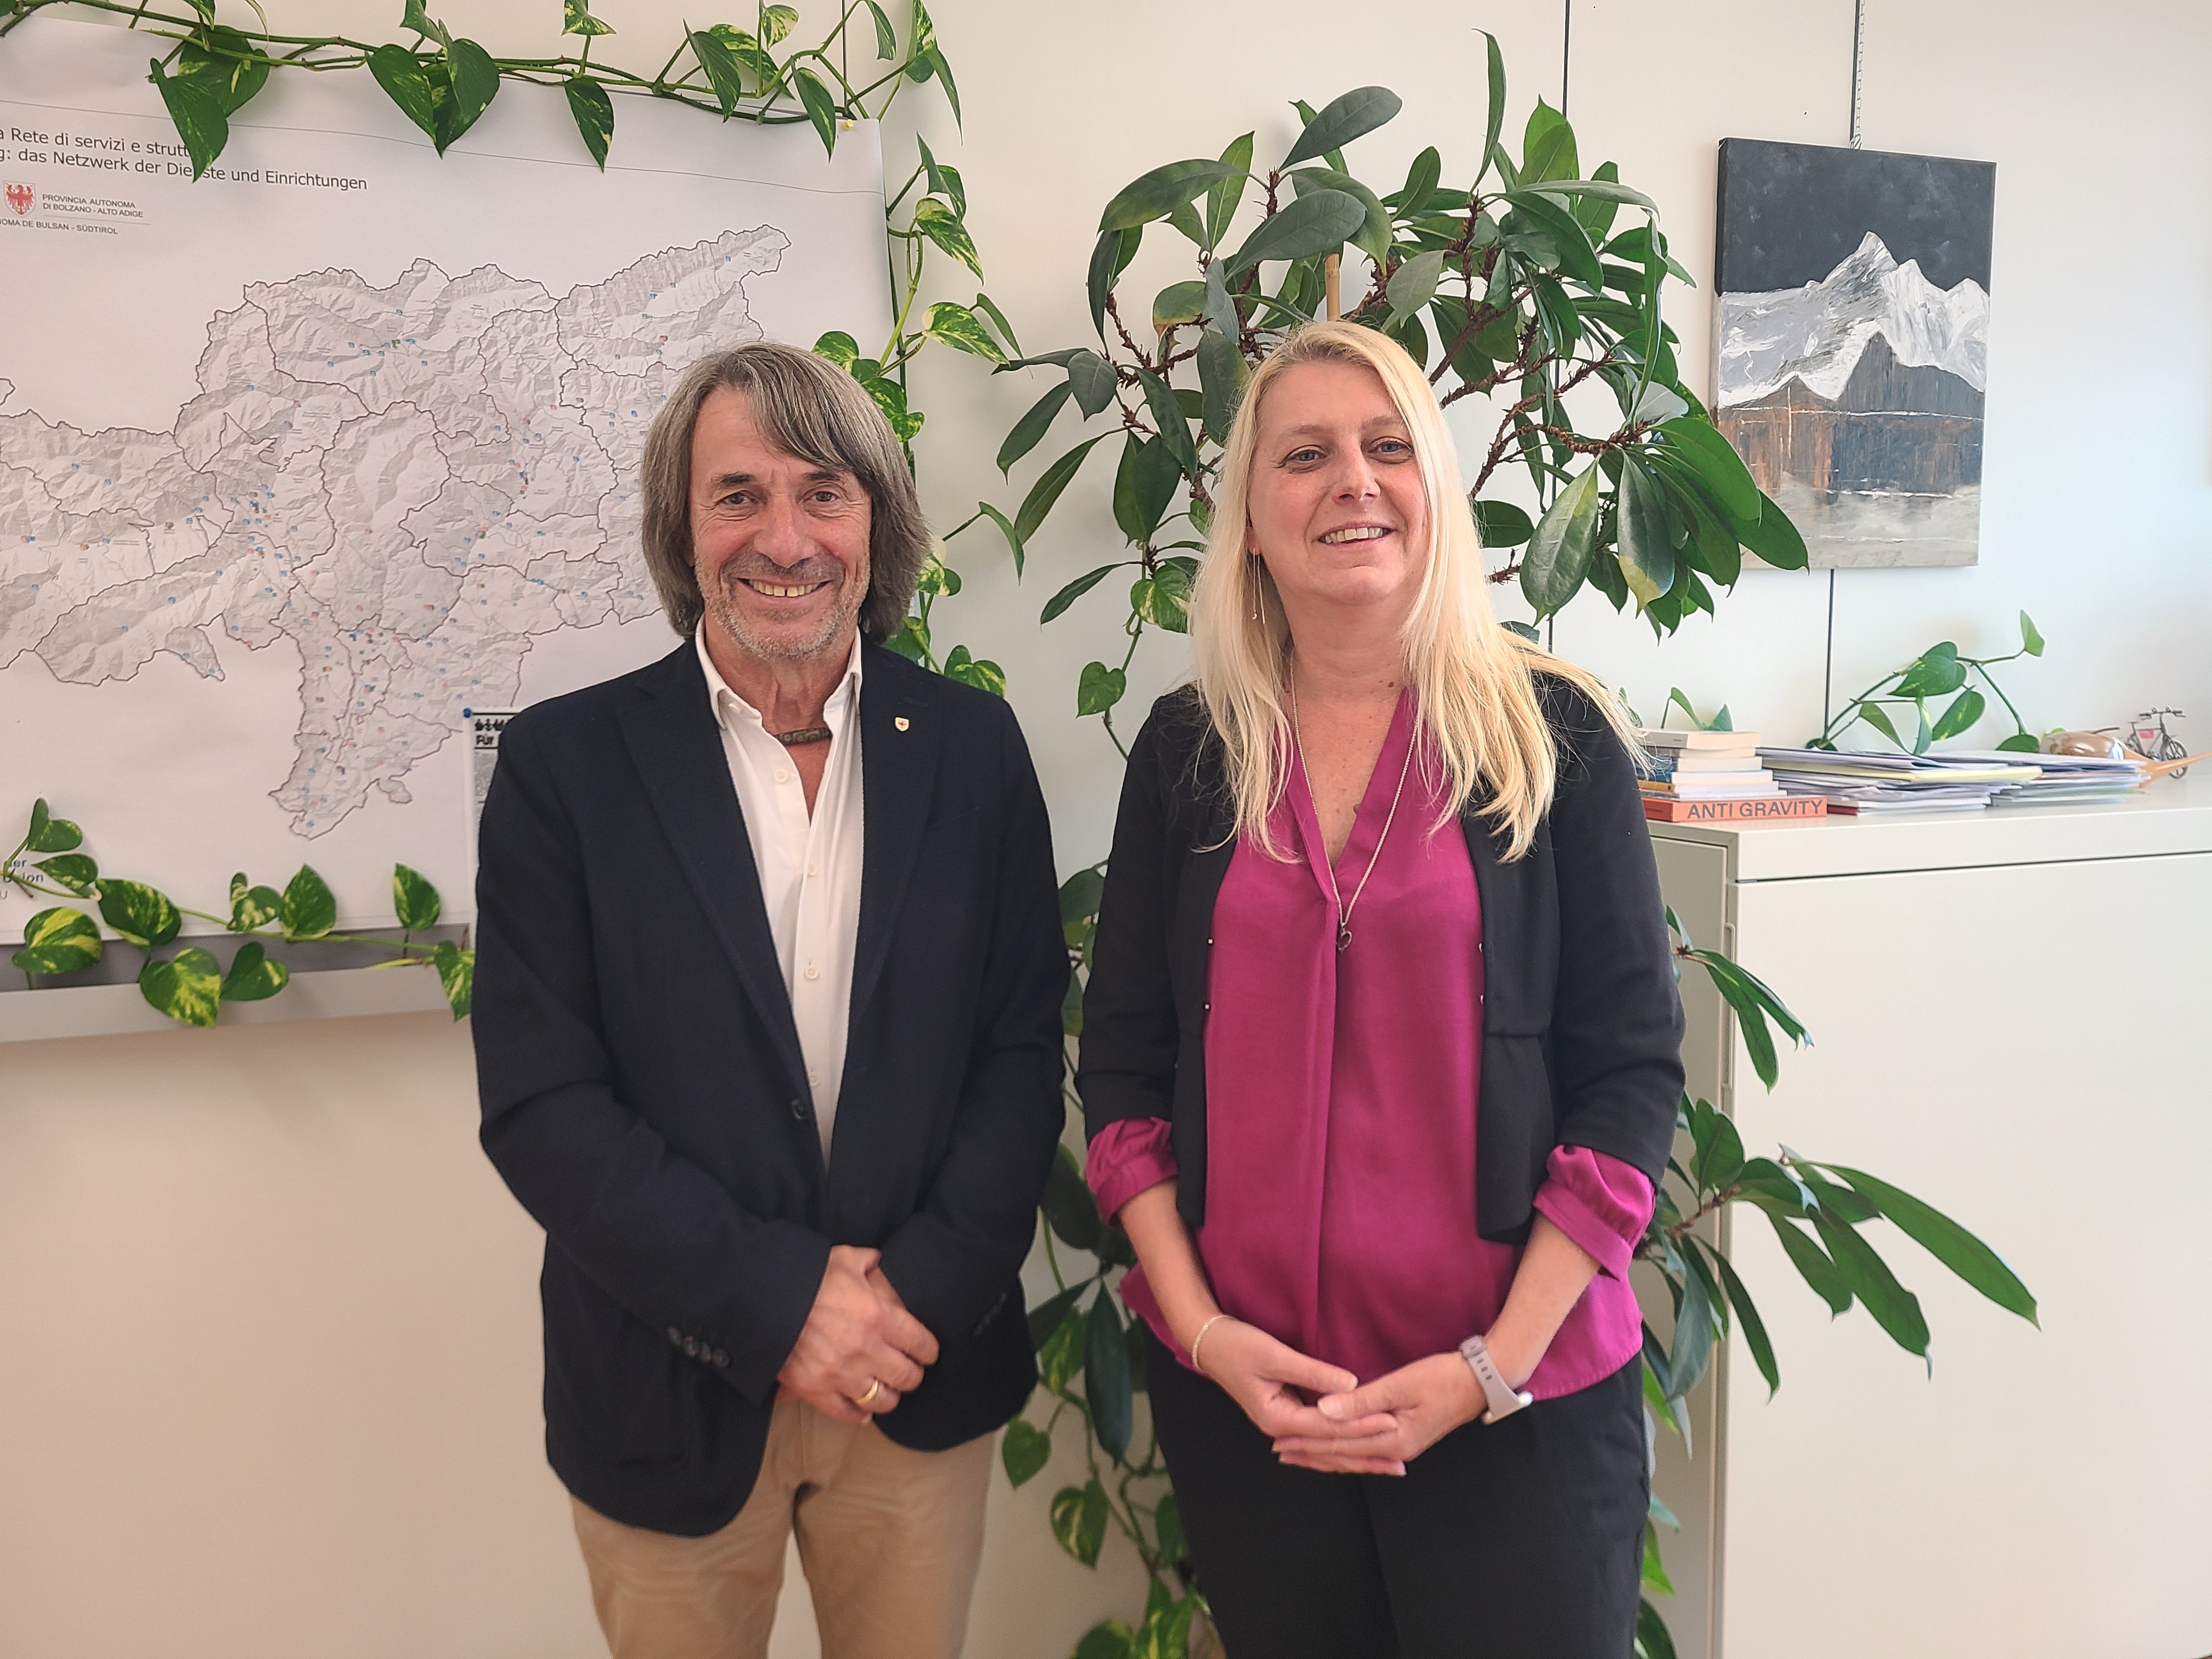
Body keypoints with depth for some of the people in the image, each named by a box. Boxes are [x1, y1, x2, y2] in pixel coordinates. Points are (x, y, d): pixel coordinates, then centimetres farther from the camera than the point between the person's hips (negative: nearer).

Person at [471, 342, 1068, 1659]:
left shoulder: (972, 745, -1)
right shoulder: (567, 760, -7)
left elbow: (1024, 1047, 0)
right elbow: (539, 1104, -10)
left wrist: (925, 1290, -11)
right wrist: (778, 1301, -16)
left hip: (924, 1383, 2)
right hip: (669, 1398, -1)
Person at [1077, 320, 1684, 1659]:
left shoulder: (1556, 735, -4)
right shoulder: (1187, 750, 2)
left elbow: (1634, 1071, -5)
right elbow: (1122, 1060, 4)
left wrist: (1492, 1367, -12)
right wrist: (1202, 1331, -6)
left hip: (1520, 1399, -2)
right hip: (1241, 1392, 2)